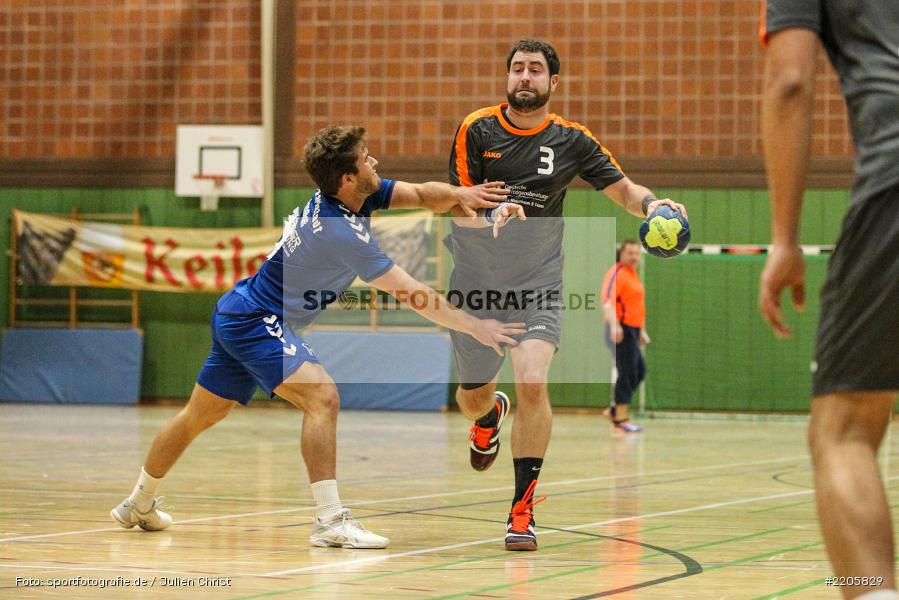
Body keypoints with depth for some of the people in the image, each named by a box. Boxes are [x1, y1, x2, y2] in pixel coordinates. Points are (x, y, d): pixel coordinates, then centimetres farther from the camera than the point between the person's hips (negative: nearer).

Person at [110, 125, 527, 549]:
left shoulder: (341, 195, -2)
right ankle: (330, 522, -25)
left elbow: (422, 194, -2)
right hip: (256, 322, -10)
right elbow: (413, 295, -25)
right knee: (322, 396, -22)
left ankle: (139, 504, 36)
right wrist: (475, 327, -20)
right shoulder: (340, 232, -27)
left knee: (201, 415, 21)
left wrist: (459, 194, -24)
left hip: (234, 317, 10)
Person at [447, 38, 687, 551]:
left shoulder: (571, 140, -1)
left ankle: (523, 511, -14)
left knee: (532, 383, -24)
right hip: (475, 283, 1)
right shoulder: (478, 130, -4)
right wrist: (491, 211, -30)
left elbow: (624, 190, 1)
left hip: (537, 285, -1)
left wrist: (651, 203, -22)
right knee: (474, 396, 14)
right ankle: (490, 415, 55)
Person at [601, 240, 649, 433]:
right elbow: (608, 301, -27)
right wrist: (614, 325, -41)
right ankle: (620, 419, -5)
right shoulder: (617, 273, -13)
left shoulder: (633, 275, 19)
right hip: (621, 330, -10)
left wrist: (642, 331, 32)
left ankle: (616, 408, 22)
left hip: (632, 330, 10)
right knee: (628, 374, -9)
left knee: (639, 371, 14)